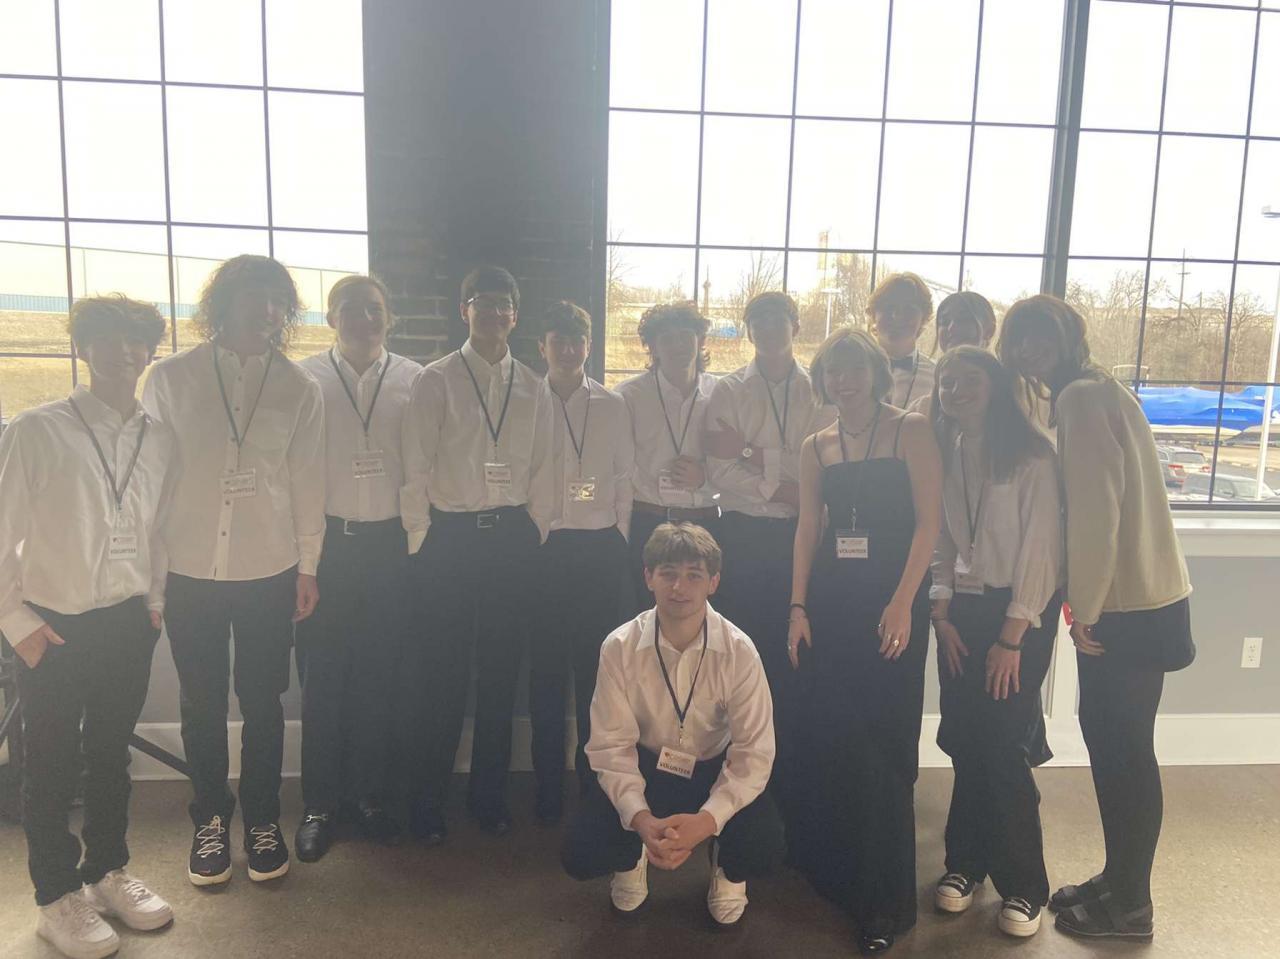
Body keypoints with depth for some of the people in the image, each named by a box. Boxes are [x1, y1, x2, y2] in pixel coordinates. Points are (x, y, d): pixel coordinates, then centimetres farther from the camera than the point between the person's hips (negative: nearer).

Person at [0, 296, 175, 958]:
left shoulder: (158, 439, 4)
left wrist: (154, 601, 7)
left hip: (129, 624, 4)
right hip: (53, 628, -4)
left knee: (112, 753, 18)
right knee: (53, 765, 10)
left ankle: (107, 872, 37)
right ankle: (57, 896, 29)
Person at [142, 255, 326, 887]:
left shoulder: (298, 388, -1)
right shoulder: (171, 378, -2)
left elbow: (307, 481, 4)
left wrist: (307, 566, 5)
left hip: (268, 573, 0)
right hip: (189, 572, 0)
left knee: (262, 702, 10)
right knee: (201, 705, 12)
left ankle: (262, 819, 29)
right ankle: (210, 821, 32)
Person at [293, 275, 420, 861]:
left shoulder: (414, 381, 3)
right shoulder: (306, 378, 1)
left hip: (389, 543, 1)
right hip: (326, 540, -1)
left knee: (379, 676, 9)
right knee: (322, 676, 5)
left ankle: (369, 795, 24)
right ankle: (319, 805, 20)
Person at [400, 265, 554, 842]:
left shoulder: (534, 389, 9)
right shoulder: (435, 381, 0)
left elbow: (542, 471, 11)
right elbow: (416, 469, -2)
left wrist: (535, 534, 5)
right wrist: (420, 540, -4)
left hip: (512, 536, 3)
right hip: (449, 535, -3)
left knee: (501, 670, 10)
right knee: (440, 674, 4)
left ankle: (490, 794, 27)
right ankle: (426, 803, 21)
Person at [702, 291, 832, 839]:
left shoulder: (820, 394, 7)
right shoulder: (728, 391, 6)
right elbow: (719, 471, -3)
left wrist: (751, 453, -12)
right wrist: (784, 487, -9)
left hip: (800, 534, 0)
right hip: (744, 533, 0)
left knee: (793, 655, 3)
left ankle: (786, 772, 16)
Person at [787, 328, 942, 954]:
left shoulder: (912, 431, -2)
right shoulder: (816, 447, 11)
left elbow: (928, 522, -8)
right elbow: (807, 529, 10)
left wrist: (903, 603, -15)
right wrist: (798, 607, 3)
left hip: (891, 600, -4)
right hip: (830, 598, 4)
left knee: (883, 743, -1)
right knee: (827, 737, 11)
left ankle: (884, 901, 13)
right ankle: (830, 865, 32)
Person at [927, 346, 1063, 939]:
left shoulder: (1031, 456, -10)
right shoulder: (946, 455, 7)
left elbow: (1040, 549, -12)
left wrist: (1011, 639, -13)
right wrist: (942, 613, 0)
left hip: (1020, 612, -4)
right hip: (961, 611, 5)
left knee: (1003, 747, -4)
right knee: (965, 745, 6)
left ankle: (1023, 886, 14)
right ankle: (966, 862, 24)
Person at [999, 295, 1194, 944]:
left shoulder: (1082, 398, -15)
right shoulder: (1094, 391, 15)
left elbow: (1096, 511, -21)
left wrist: (1084, 607, -15)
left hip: (1127, 605, -9)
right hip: (1134, 597, 9)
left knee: (1123, 747, 3)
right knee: (1110, 737, 16)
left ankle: (1129, 904, 18)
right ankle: (1117, 880, 30)